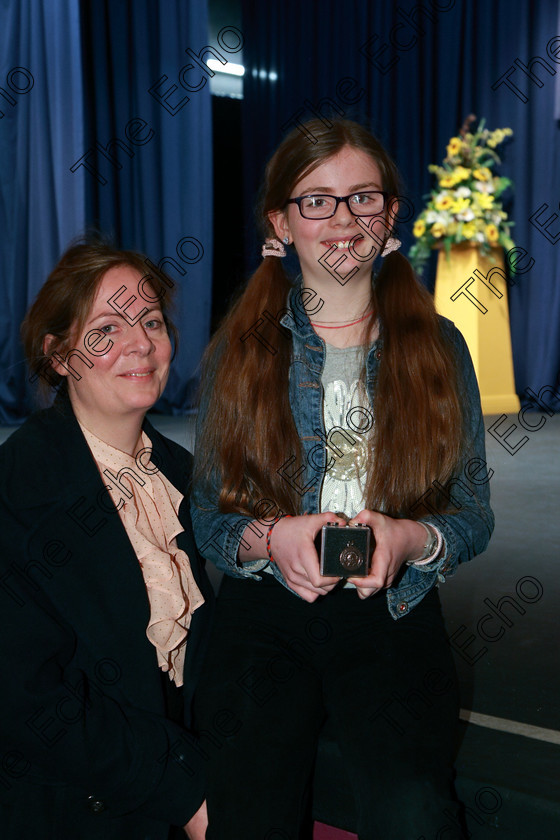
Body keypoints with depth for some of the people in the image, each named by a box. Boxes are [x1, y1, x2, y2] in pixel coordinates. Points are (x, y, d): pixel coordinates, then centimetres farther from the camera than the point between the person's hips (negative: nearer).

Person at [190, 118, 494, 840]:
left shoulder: (437, 346, 8)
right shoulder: (238, 349, 7)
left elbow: (474, 515, 8)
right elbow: (208, 517, 7)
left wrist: (408, 538, -14)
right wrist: (271, 538, -15)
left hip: (392, 615, 0)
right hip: (265, 613, 1)